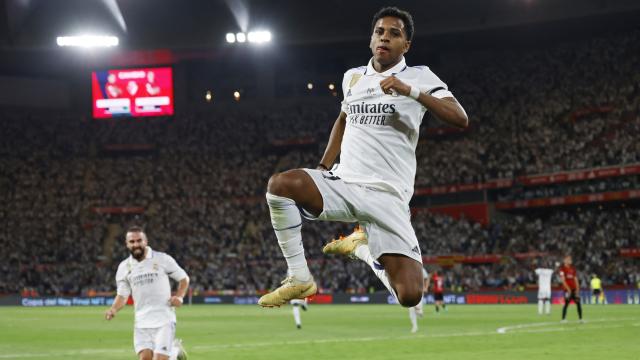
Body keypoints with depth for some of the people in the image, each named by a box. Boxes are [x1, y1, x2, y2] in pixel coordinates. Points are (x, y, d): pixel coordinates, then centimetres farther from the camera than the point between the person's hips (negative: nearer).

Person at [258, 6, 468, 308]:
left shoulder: (419, 77, 0)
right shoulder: (352, 77, 14)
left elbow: (460, 118, -14)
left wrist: (410, 91, -24)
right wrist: (323, 167, 22)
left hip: (387, 197, -3)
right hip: (344, 184, 3)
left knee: (410, 296, -16)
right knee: (280, 184, -29)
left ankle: (363, 248, 18)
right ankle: (299, 279, -12)